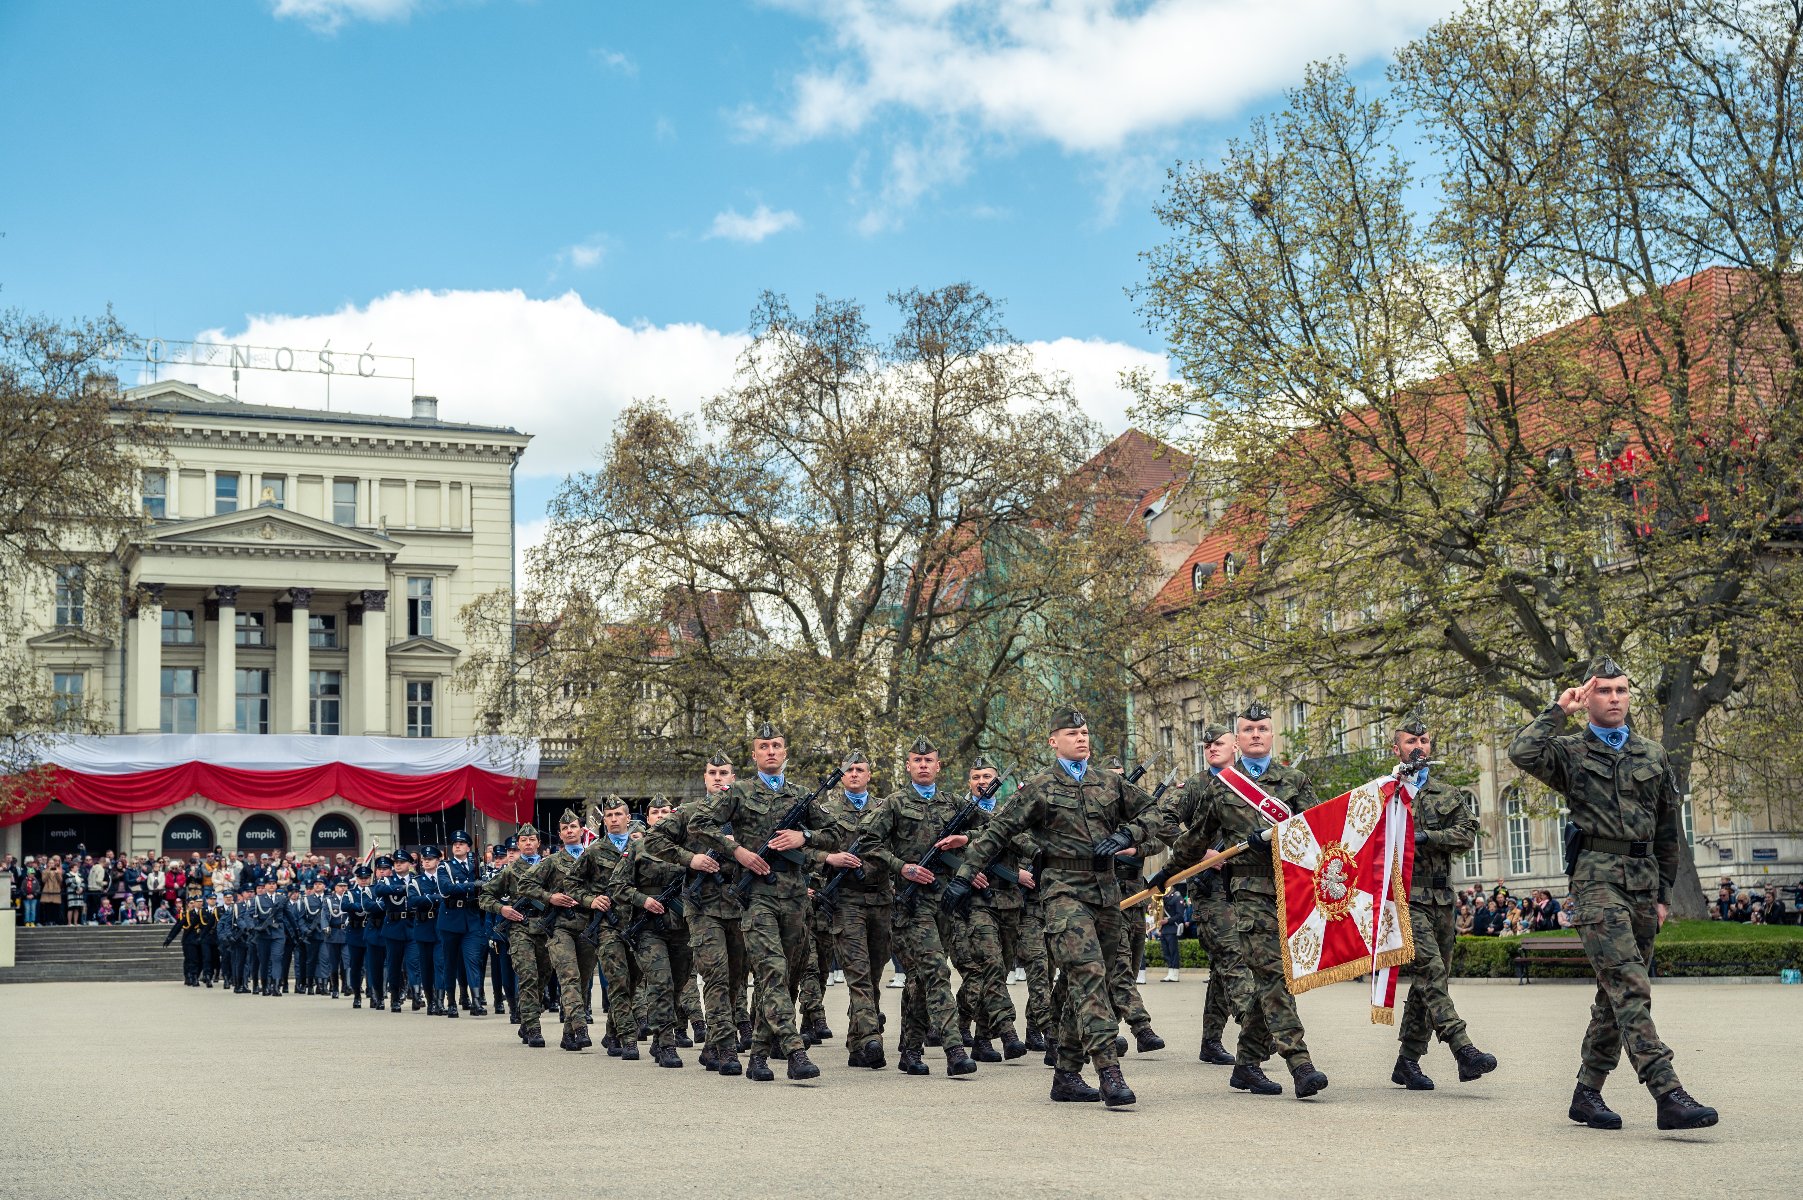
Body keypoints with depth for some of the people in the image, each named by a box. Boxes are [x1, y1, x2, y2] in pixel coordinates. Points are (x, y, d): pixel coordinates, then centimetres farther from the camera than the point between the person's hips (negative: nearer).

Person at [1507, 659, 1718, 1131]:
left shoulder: (1654, 755, 17)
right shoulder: (1569, 752, 5)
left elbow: (1670, 831, 20)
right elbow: (1522, 753, -17)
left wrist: (1663, 892, 16)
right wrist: (1559, 711, -6)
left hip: (1644, 884, 6)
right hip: (1598, 878, -5)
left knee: (1617, 993, 8)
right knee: (1630, 986, -17)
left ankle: (1587, 1093, 18)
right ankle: (1668, 1095, -25)